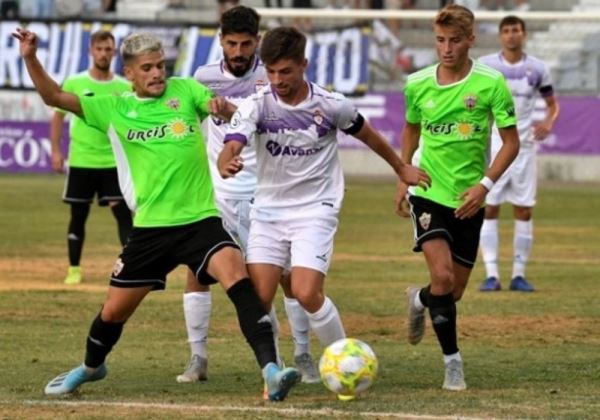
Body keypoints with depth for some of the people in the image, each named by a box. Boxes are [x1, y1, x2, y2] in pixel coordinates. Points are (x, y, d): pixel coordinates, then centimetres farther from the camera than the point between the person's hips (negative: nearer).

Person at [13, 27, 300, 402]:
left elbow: (220, 107, -10)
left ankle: (271, 370, -32)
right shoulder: (114, 109, 5)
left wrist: (223, 107, -34)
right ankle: (91, 367, 43)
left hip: (201, 220, -2)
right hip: (151, 227, 2)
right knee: (114, 311, 11)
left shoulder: (184, 90, 3)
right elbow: (55, 97, 5)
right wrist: (31, 58, -9)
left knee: (237, 276, -28)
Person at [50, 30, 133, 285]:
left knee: (123, 212, -7)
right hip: (80, 161, 0)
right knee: (78, 215, 6)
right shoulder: (74, 84, -1)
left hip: (114, 162, 0)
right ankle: (74, 269, 17)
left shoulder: (124, 87, 2)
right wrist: (56, 151, -1)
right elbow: (58, 116, 5)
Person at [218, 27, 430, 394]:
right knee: (258, 297, -8)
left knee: (306, 293, -18)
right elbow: (231, 147, -24)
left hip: (316, 210, -2)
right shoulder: (257, 105, -10)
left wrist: (402, 168, 24)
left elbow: (366, 134, 11)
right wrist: (227, 164, -49)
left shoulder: (332, 105, -9)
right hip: (268, 210, 2)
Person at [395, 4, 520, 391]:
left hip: (468, 199, 0)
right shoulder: (418, 84, -2)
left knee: (455, 291, 8)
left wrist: (485, 184, -15)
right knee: (442, 276, -20)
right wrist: (403, 177, 8)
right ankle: (453, 362, -6)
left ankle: (420, 301, 44)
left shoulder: (491, 83, -9)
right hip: (429, 193, 0)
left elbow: (511, 142, -4)